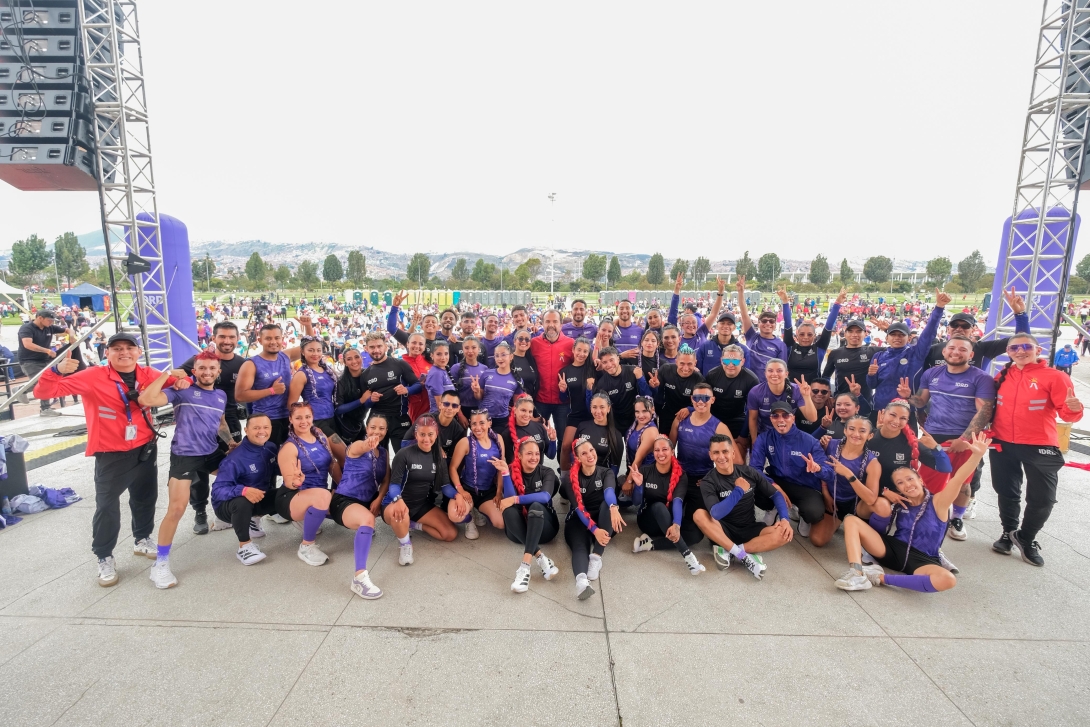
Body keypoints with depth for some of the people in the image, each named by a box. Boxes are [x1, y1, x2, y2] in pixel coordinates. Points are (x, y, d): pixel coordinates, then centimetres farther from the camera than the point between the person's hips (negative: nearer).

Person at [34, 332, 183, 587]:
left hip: (145, 449, 4)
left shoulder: (148, 375, -2)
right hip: (111, 455, -4)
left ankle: (142, 539, 41)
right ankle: (104, 558, 22)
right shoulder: (93, 377, -14)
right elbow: (43, 392, -16)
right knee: (107, 507, 1)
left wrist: (182, 382, -9)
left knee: (146, 498, 19)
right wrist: (57, 370, -36)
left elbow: (173, 381, 16)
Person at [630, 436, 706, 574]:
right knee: (658, 506, -35)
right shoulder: (645, 471, -11)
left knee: (697, 533, -26)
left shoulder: (680, 475, -11)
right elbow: (636, 502, -9)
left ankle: (650, 543, -24)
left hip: (670, 521, 2)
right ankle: (687, 555, -40)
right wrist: (638, 485, -30)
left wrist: (676, 525, -47)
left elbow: (678, 501, -28)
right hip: (649, 520, -2)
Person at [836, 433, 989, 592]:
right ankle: (857, 573, -31)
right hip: (893, 549, 3)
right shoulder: (899, 503, 10)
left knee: (948, 580, -37)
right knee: (851, 520, -12)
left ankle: (881, 578, -28)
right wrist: (885, 496, -1)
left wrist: (977, 454, -32)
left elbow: (958, 478, -16)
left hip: (922, 560, -3)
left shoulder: (937, 502, 1)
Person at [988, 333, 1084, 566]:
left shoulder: (1054, 376, -8)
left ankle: (1026, 538, 28)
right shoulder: (1002, 376, 2)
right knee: (1007, 492, 16)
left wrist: (1074, 408, -33)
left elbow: (1067, 413, -12)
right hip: (1002, 445, 3)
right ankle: (1008, 532, 36)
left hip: (1040, 447, -2)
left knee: (1043, 498, 4)